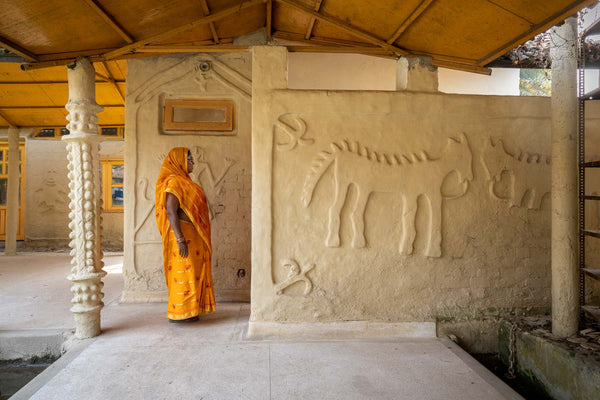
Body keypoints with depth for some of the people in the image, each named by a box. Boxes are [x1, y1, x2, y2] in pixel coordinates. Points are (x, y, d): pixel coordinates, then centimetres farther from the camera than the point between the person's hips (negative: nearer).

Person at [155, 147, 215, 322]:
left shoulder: (183, 181, 17)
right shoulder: (174, 182, -14)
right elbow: (170, 211, -22)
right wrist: (180, 240, -26)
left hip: (191, 235, 10)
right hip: (183, 234, -10)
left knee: (190, 273, 13)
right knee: (183, 273, -4)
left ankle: (187, 311, 21)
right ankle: (177, 313, 5)